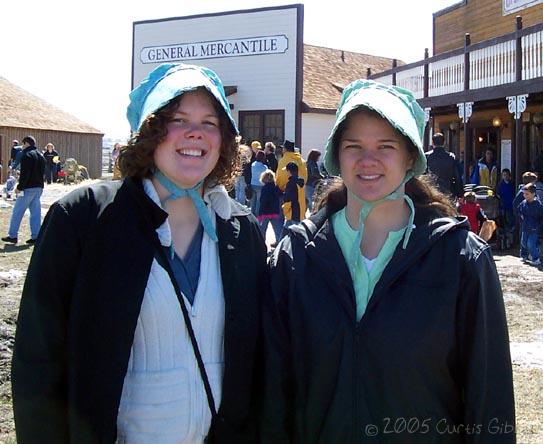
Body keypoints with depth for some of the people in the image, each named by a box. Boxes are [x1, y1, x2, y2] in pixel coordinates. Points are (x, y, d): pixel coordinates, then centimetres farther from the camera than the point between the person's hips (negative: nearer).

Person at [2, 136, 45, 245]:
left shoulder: (27, 155, -11)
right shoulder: (41, 156, 15)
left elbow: (25, 174, -17)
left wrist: (19, 187, -13)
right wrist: (39, 184, 16)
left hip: (28, 188, -8)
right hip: (39, 187, 8)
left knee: (17, 212, 1)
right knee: (36, 212, 7)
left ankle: (12, 235, 4)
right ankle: (35, 237, 6)